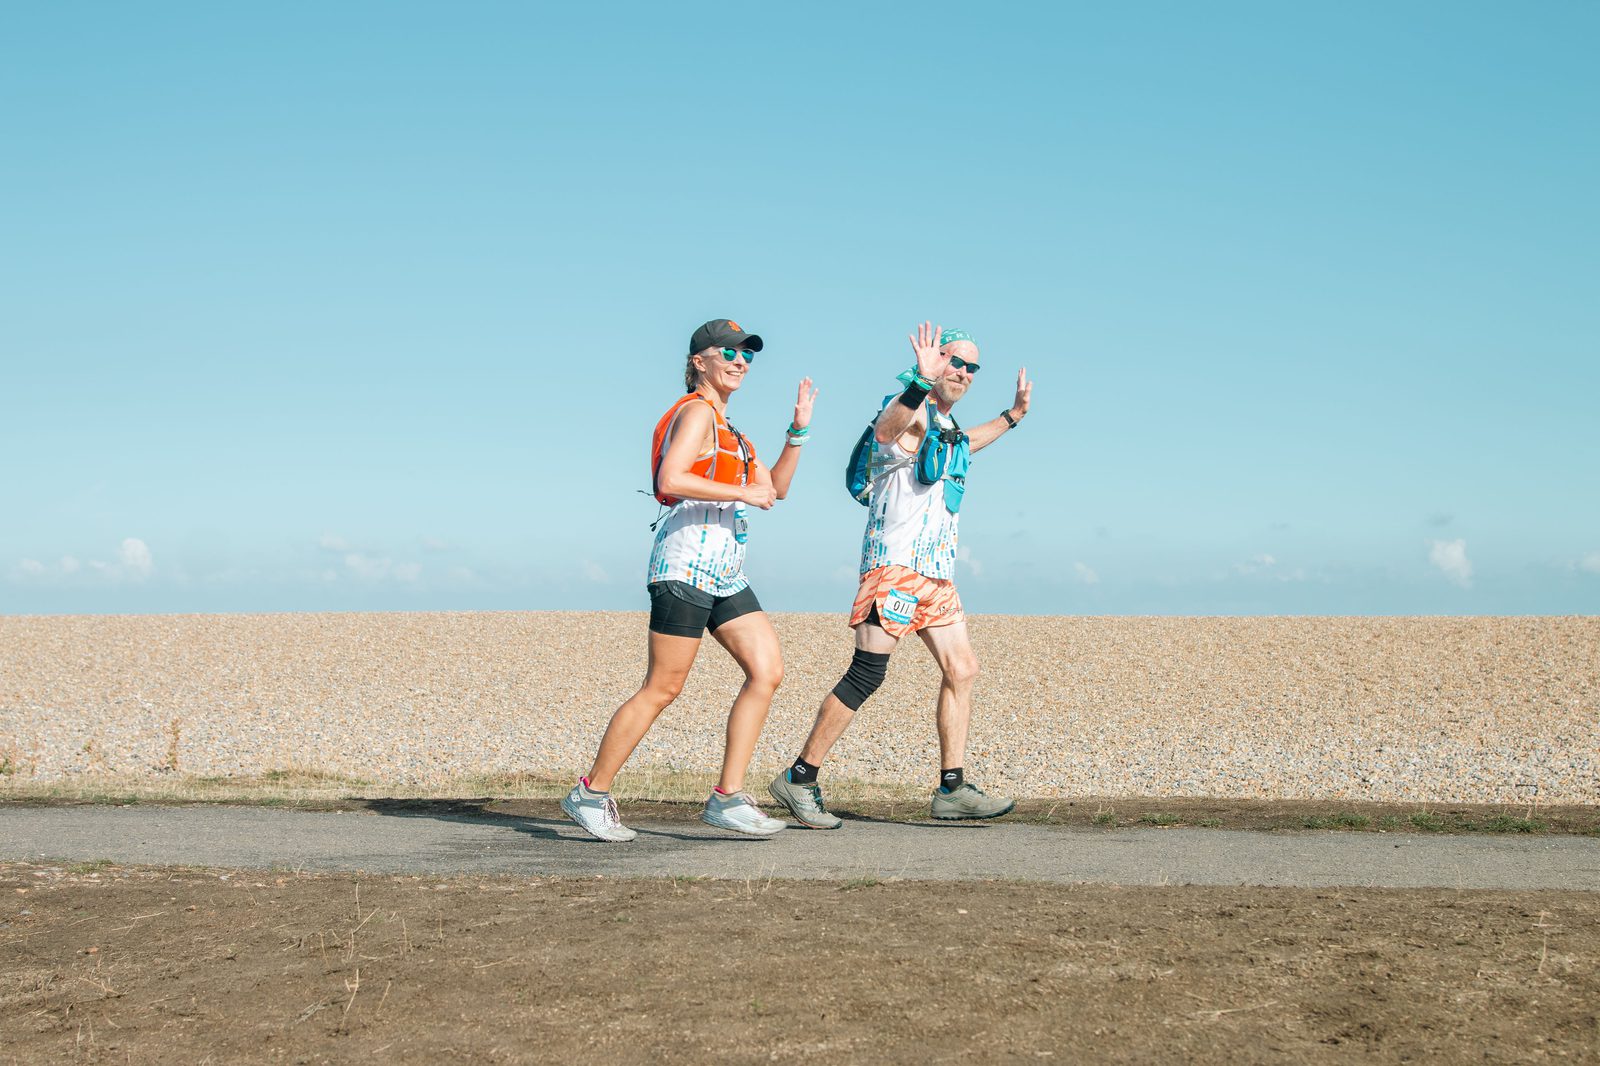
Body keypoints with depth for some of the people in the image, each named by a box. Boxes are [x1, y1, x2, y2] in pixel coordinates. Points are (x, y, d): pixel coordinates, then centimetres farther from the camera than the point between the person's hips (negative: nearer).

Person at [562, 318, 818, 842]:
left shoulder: (727, 427, 22)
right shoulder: (696, 412, -7)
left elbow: (775, 488, 22)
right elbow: (671, 480, -23)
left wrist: (799, 427, 13)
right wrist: (743, 494, -18)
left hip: (725, 574, 10)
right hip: (687, 565, -9)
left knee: (768, 670, -2)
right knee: (662, 689, -6)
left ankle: (728, 798, 1)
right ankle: (590, 793, 5)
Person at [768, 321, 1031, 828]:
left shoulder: (947, 426, 20)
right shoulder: (913, 410, -9)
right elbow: (887, 427, -36)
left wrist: (1013, 415, 42)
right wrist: (922, 381, -54)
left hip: (935, 569, 9)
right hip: (895, 561, -9)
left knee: (961, 670, 4)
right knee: (867, 673, -11)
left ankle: (952, 788, 9)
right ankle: (798, 779, -5)